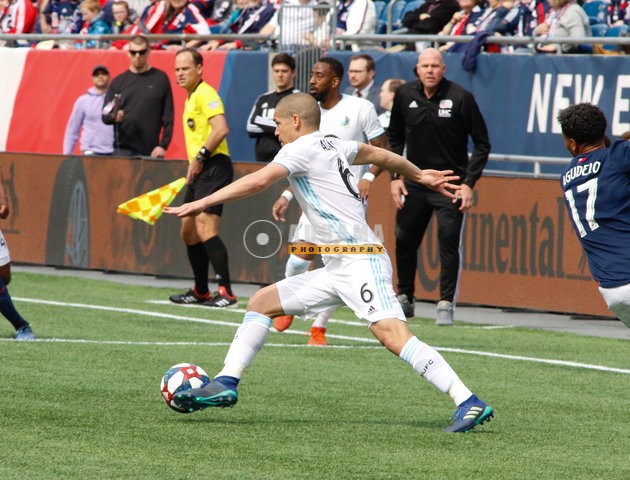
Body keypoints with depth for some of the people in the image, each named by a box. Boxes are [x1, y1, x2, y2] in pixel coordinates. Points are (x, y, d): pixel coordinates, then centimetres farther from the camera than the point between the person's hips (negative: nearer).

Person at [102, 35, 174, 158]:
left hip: (150, 151, -1)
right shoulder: (118, 82, 10)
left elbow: (168, 117, 2)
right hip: (122, 150, 1)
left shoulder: (160, 79, 5)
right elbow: (105, 116, 9)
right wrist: (114, 116, -15)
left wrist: (163, 145, -6)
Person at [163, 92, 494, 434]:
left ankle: (469, 404, -25)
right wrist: (419, 176, 54)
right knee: (261, 302, 9)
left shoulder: (302, 148, -5)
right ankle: (226, 384, 7)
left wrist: (202, 203, -21)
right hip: (337, 270, 10)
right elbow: (381, 156, 36)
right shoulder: (333, 146, 20)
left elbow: (258, 181, -20)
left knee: (392, 335, -23)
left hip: (360, 261, -10)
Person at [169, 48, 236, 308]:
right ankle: (201, 291, 24)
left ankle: (226, 292, -23)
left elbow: (221, 129, -24)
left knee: (205, 228, -20)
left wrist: (200, 157, -20)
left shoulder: (205, 94, -11)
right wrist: (192, 168, 18)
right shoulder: (191, 97, 20)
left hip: (213, 167, -11)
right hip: (199, 171, 11)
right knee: (189, 233, 14)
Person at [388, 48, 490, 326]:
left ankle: (446, 304, -1)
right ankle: (404, 299, 23)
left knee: (449, 243, -9)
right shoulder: (405, 95, 1)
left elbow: (482, 144, -5)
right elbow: (395, 138, 14)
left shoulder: (460, 98, -10)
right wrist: (395, 177, 5)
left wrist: (469, 183, -11)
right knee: (404, 240, 6)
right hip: (414, 182, 4)